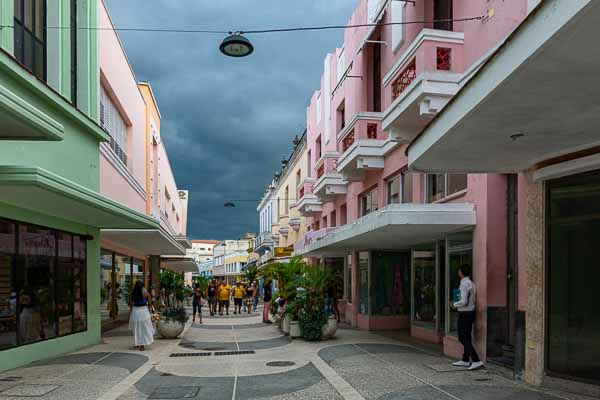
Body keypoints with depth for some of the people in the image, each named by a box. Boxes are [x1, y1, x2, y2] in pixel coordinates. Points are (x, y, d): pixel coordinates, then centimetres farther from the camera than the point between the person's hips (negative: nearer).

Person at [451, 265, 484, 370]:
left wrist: (454, 304, -7)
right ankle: (465, 360, 25)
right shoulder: (470, 283, 12)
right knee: (467, 337, 16)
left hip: (464, 314, -10)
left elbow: (464, 302, -23)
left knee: (463, 338, -5)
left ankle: (476, 361, -9)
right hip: (470, 312, 10)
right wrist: (457, 304, 15)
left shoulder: (464, 284, -18)